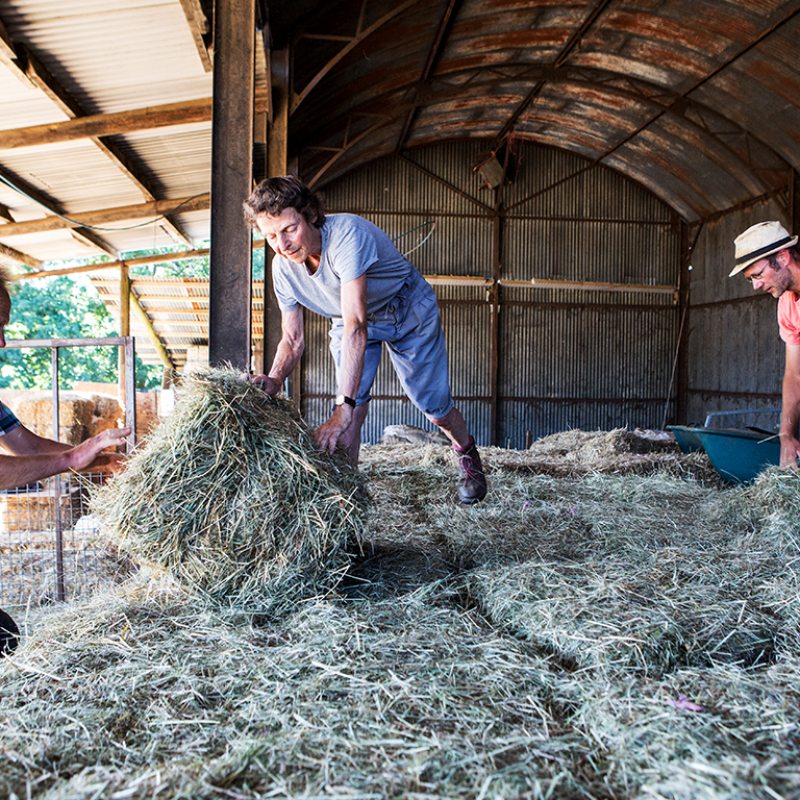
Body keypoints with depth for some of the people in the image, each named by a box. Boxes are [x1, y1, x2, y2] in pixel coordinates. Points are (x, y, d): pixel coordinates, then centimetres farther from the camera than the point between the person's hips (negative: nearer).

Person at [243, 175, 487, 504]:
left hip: (408, 312, -4)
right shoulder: (283, 267, -20)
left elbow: (356, 325, -48)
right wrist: (274, 380, -35)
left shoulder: (346, 233, -41)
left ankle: (467, 453, 35)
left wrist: (343, 407, -54)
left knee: (433, 404, 4)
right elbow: (292, 339, -12)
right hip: (348, 320, 4)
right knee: (352, 407, -15)